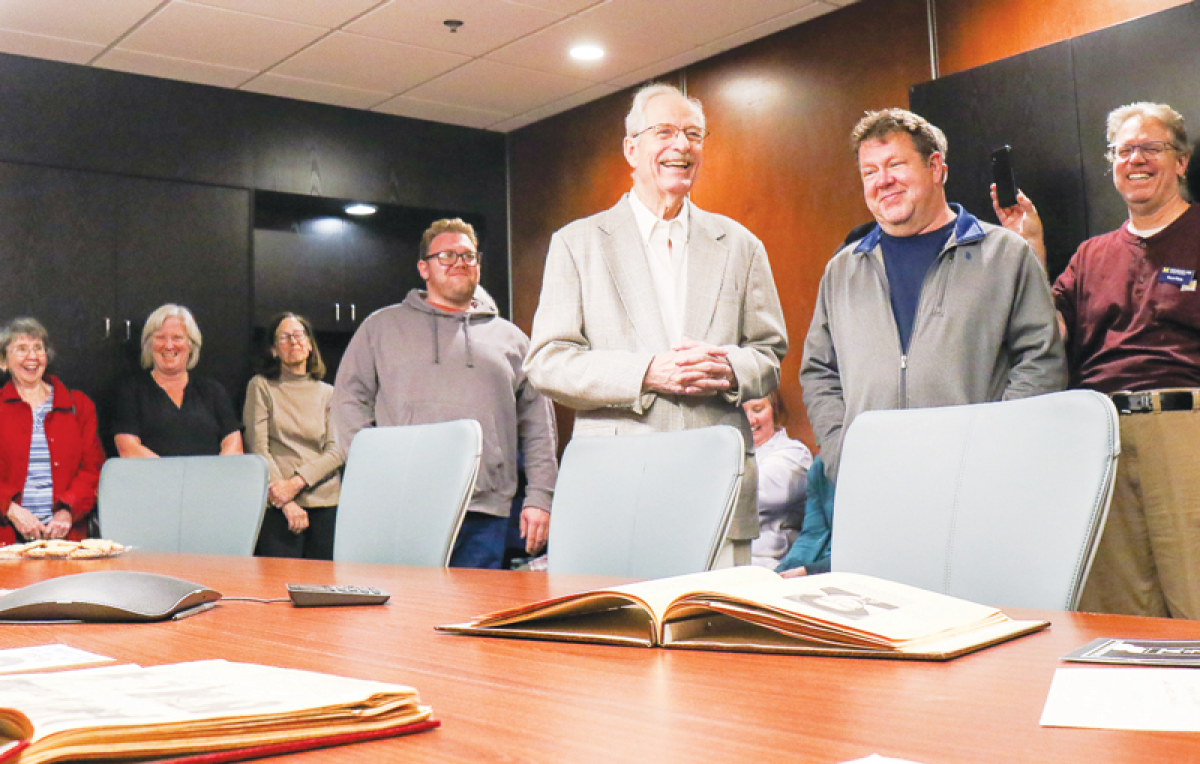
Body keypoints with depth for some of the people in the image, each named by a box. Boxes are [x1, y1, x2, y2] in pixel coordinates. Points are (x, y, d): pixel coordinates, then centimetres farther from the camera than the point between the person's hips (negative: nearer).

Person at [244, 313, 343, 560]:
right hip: (278, 508, -2)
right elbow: (258, 449, -2)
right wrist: (285, 502, -12)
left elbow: (337, 451, 4)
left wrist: (297, 482, -12)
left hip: (326, 503, 3)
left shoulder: (328, 393, 14)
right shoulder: (261, 386, 7)